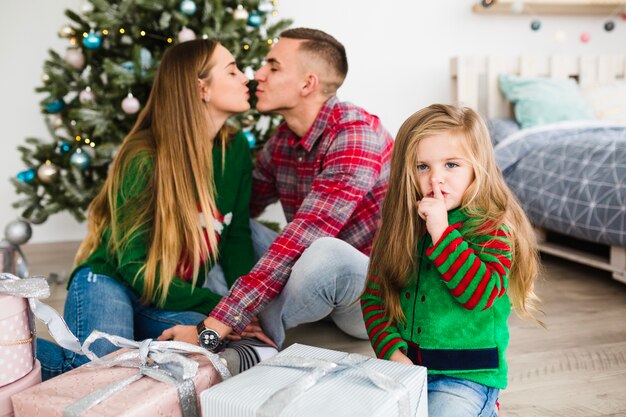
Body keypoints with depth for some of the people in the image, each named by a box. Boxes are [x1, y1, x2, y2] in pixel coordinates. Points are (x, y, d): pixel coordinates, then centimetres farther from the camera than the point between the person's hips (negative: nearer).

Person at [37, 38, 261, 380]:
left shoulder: (236, 151, 0)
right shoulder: (144, 160, -17)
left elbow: (237, 237, 3)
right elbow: (135, 268, -15)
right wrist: (217, 306, -19)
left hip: (176, 302, 5)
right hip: (110, 284, -4)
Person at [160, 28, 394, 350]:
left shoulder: (355, 135, -24)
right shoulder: (281, 141, 1)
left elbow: (298, 241, -32)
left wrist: (211, 330, -33)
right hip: (314, 276, 7)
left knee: (325, 254, -37)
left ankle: (258, 340, -10)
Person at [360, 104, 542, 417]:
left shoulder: (490, 228, -9)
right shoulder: (400, 227, 3)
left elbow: (480, 294, -23)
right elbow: (373, 297, 2)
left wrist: (441, 232, -25)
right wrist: (391, 350, -12)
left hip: (466, 374, -5)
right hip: (405, 365, 5)